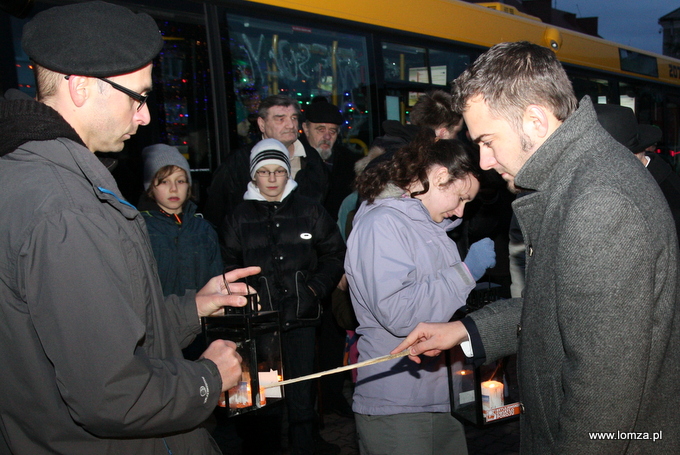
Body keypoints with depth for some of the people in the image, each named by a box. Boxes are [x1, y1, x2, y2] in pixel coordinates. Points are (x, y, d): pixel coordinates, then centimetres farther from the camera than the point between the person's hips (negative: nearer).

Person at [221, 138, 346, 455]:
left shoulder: (309, 211, 7)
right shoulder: (239, 218, 8)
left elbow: (335, 255, 10)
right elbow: (229, 266, 9)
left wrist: (317, 288, -2)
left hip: (301, 314, 0)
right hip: (259, 317, 0)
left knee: (301, 386, 5)